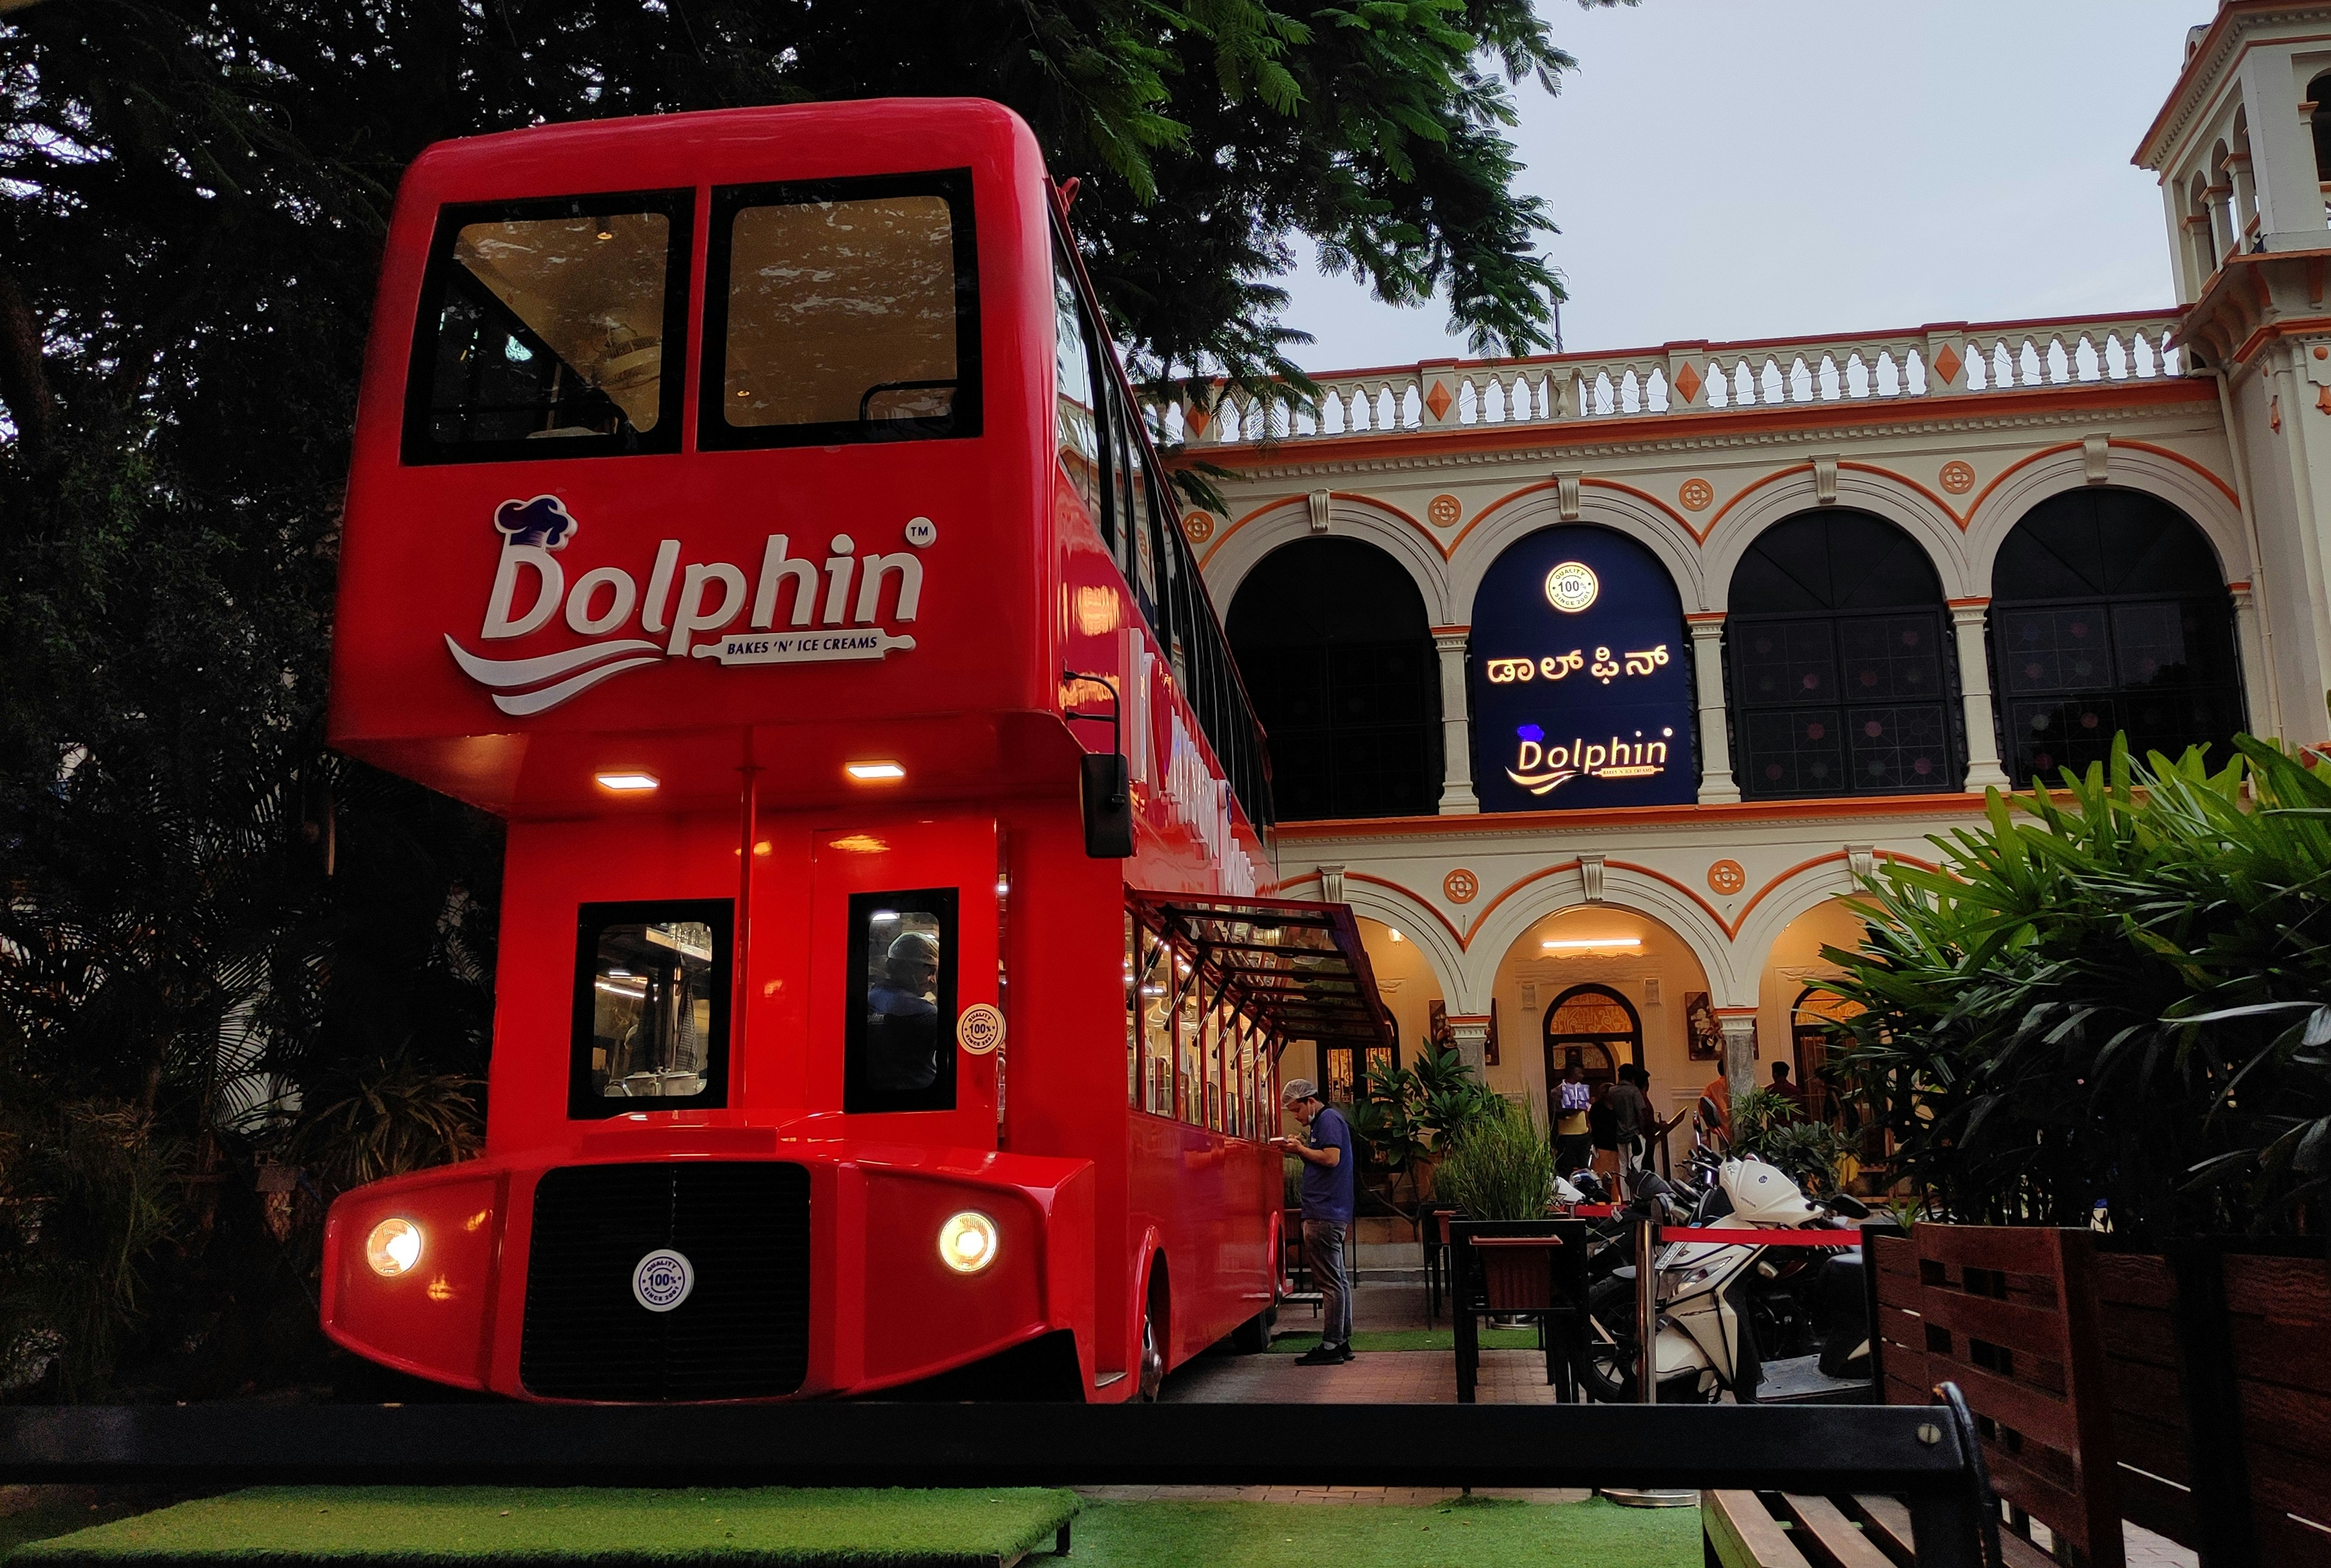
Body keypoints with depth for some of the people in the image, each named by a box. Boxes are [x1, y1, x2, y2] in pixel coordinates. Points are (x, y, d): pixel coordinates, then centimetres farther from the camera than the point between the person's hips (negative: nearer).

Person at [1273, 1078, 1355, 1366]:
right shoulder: (1324, 1121, 21)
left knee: (1330, 1282, -8)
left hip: (1324, 1214, -11)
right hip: (1331, 1212, 11)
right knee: (1337, 1279, 13)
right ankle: (1342, 1342, 18)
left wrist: (1301, 1150, -9)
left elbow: (1331, 1158, -20)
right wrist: (1300, 1149, 7)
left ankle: (1331, 1346, -7)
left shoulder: (1329, 1119, -9)